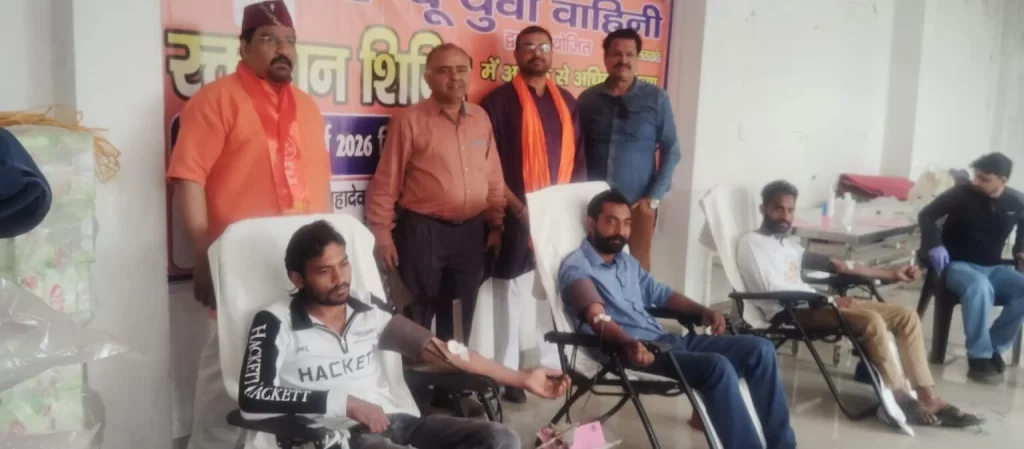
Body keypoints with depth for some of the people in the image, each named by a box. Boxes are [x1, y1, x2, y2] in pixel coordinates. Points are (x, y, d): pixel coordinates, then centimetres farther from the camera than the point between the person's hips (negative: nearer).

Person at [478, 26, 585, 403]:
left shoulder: (567, 101, 12)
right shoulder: (499, 100, -3)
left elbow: (578, 157, 14)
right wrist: (517, 207, -14)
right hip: (515, 214, -5)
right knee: (512, 292, 1)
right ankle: (506, 373, 10)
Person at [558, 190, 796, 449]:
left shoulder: (627, 262, 22)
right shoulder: (576, 267, -6)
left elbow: (660, 293, 28)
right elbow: (598, 318, -22)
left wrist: (702, 311, 10)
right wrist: (628, 344, -41)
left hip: (664, 340, 9)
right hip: (630, 352, -9)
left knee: (759, 349, -1)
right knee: (717, 367, -30)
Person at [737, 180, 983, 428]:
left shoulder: (788, 244, 22)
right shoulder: (751, 242, -5)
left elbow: (834, 265, 25)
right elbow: (773, 290, -16)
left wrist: (891, 273, 25)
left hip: (813, 304, 9)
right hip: (790, 313, -9)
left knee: (906, 315, -1)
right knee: (872, 321, -28)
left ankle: (928, 398, -4)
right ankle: (902, 399, -13)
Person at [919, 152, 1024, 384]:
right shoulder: (962, 193, -10)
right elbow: (926, 215, -10)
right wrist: (935, 244, -26)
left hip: (993, 268, 5)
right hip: (959, 265, -5)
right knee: (980, 287, -39)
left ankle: (994, 348, -13)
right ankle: (979, 357, -31)